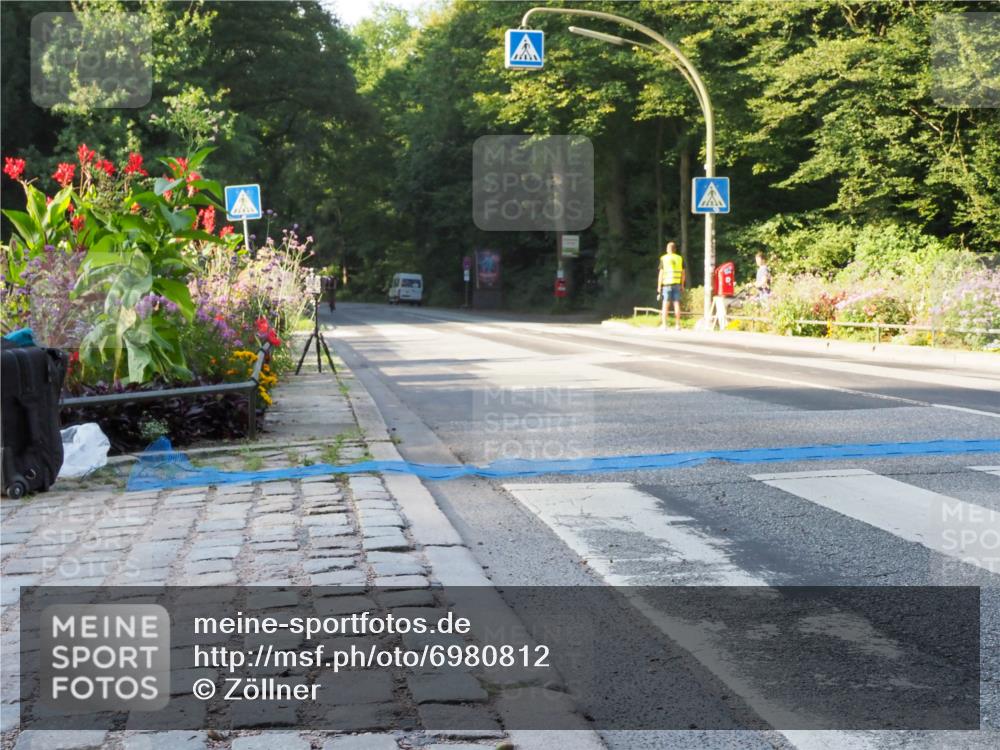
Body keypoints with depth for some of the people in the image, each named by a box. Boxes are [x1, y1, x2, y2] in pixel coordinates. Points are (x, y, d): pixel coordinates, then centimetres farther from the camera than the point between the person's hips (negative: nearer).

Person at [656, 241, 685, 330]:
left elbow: (661, 273, -6)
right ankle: (677, 325, 4)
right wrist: (682, 285, 19)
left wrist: (659, 287, -3)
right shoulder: (680, 258, 6)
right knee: (677, 304, 5)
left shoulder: (664, 259, -3)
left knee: (665, 305, 0)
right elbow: (683, 273, 9)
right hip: (677, 284, 2)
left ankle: (664, 325, -5)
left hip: (667, 284, -2)